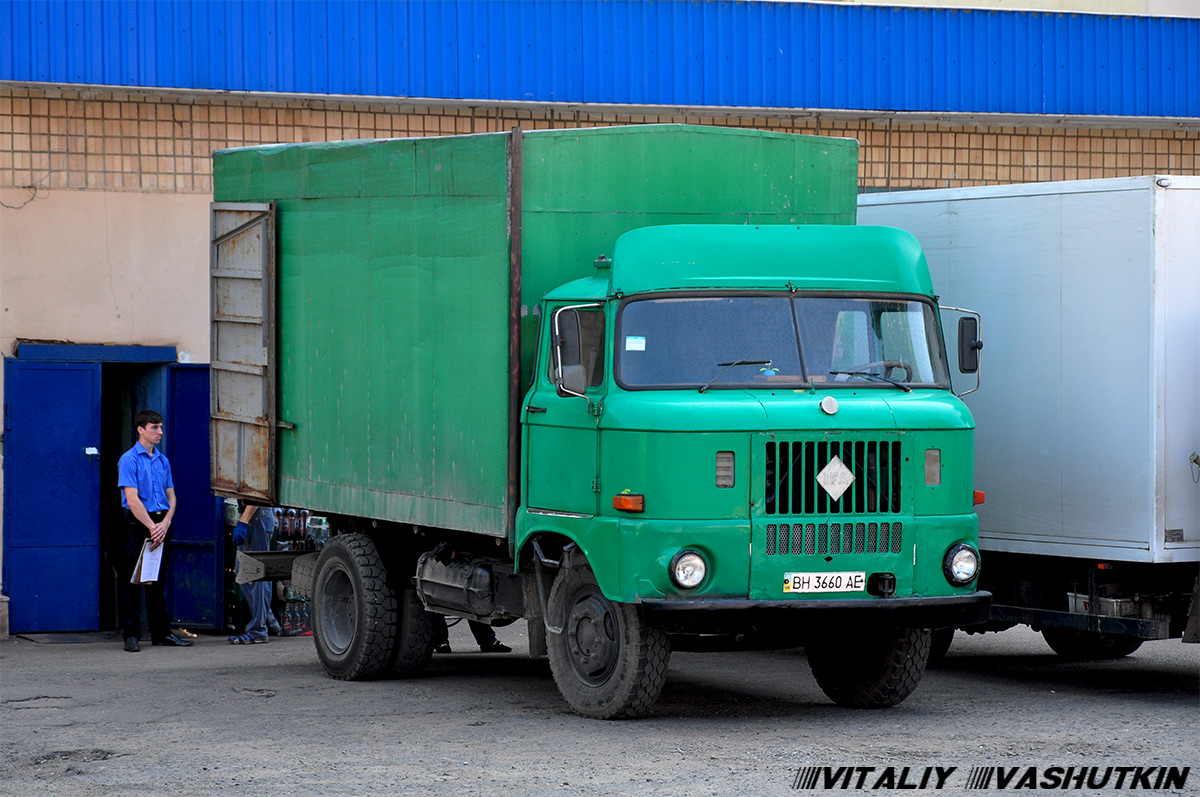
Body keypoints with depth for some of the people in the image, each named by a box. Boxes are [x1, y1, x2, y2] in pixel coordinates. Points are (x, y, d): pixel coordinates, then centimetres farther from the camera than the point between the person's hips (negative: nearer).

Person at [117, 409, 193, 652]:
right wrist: (152, 527, -16)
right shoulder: (129, 459, -6)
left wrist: (165, 524, -5)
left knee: (158, 581, 11)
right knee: (132, 580, -4)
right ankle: (131, 634, -2)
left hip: (160, 525, 6)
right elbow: (132, 499, -13)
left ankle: (161, 632, 16)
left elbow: (171, 497, 12)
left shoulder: (163, 461, 14)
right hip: (137, 523, -6)